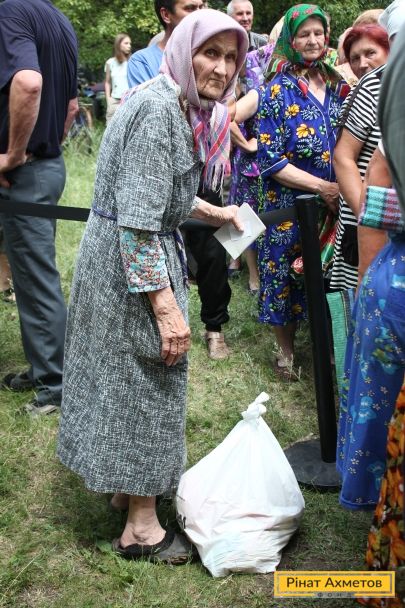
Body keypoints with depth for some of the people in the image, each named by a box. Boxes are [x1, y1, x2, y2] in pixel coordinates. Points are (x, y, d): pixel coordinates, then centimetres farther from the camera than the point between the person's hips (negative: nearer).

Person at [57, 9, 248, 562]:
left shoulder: (180, 106, 9)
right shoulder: (159, 110, -22)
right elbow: (136, 221, -26)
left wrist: (209, 211, 28)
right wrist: (167, 307, -26)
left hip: (135, 255, 10)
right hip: (133, 267, -10)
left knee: (125, 376, 20)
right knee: (147, 381, 1)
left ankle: (127, 484, 40)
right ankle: (142, 526, 17)